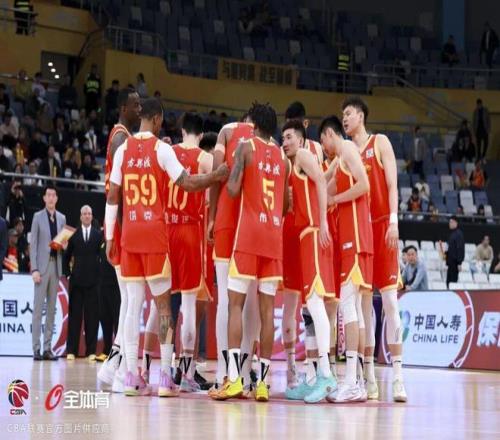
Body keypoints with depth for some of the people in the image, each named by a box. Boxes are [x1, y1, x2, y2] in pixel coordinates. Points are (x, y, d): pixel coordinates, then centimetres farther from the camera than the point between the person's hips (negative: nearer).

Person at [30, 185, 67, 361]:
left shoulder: (62, 218, 13)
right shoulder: (38, 217, 2)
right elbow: (33, 245, -2)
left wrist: (64, 245, -4)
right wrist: (34, 269, -10)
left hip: (56, 265, 4)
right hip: (42, 265, -4)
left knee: (51, 308, 4)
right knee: (38, 307, -7)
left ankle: (48, 348, 6)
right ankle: (36, 348, -7)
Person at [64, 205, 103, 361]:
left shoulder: (98, 234, 4)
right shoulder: (74, 234, 6)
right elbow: (67, 255, 13)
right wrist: (67, 272, 6)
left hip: (93, 280, 0)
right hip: (77, 279, 0)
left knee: (92, 316, -1)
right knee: (74, 315, 1)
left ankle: (91, 351, 3)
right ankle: (71, 350, 3)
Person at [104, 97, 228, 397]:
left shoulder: (123, 150, 7)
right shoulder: (161, 148, -6)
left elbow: (112, 197, 6)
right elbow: (188, 183, -12)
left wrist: (109, 237, 10)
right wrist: (218, 176, -1)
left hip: (129, 233, 4)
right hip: (155, 232, -4)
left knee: (134, 304, 7)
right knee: (163, 304, 1)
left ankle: (132, 377, 2)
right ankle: (166, 377, -4)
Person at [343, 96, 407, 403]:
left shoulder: (380, 143, 4)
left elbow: (392, 184, -4)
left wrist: (393, 221, -14)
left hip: (382, 225, -5)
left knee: (389, 297, -10)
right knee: (363, 300, 3)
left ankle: (398, 374, -14)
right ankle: (369, 376, 4)